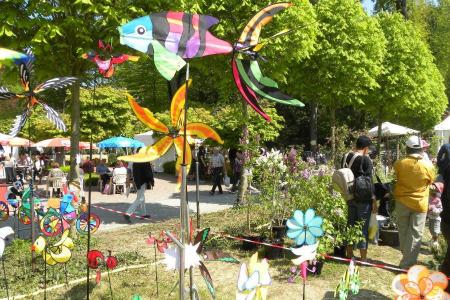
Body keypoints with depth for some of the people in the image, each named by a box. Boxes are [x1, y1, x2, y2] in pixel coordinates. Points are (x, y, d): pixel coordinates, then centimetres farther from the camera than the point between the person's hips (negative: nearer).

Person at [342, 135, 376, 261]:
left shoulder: (345, 157, 6)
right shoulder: (366, 160, -14)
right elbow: (369, 181, -15)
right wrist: (374, 200, -9)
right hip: (363, 198, -6)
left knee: (350, 224, 15)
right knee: (363, 227, 2)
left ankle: (349, 255, 24)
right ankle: (363, 258, 7)